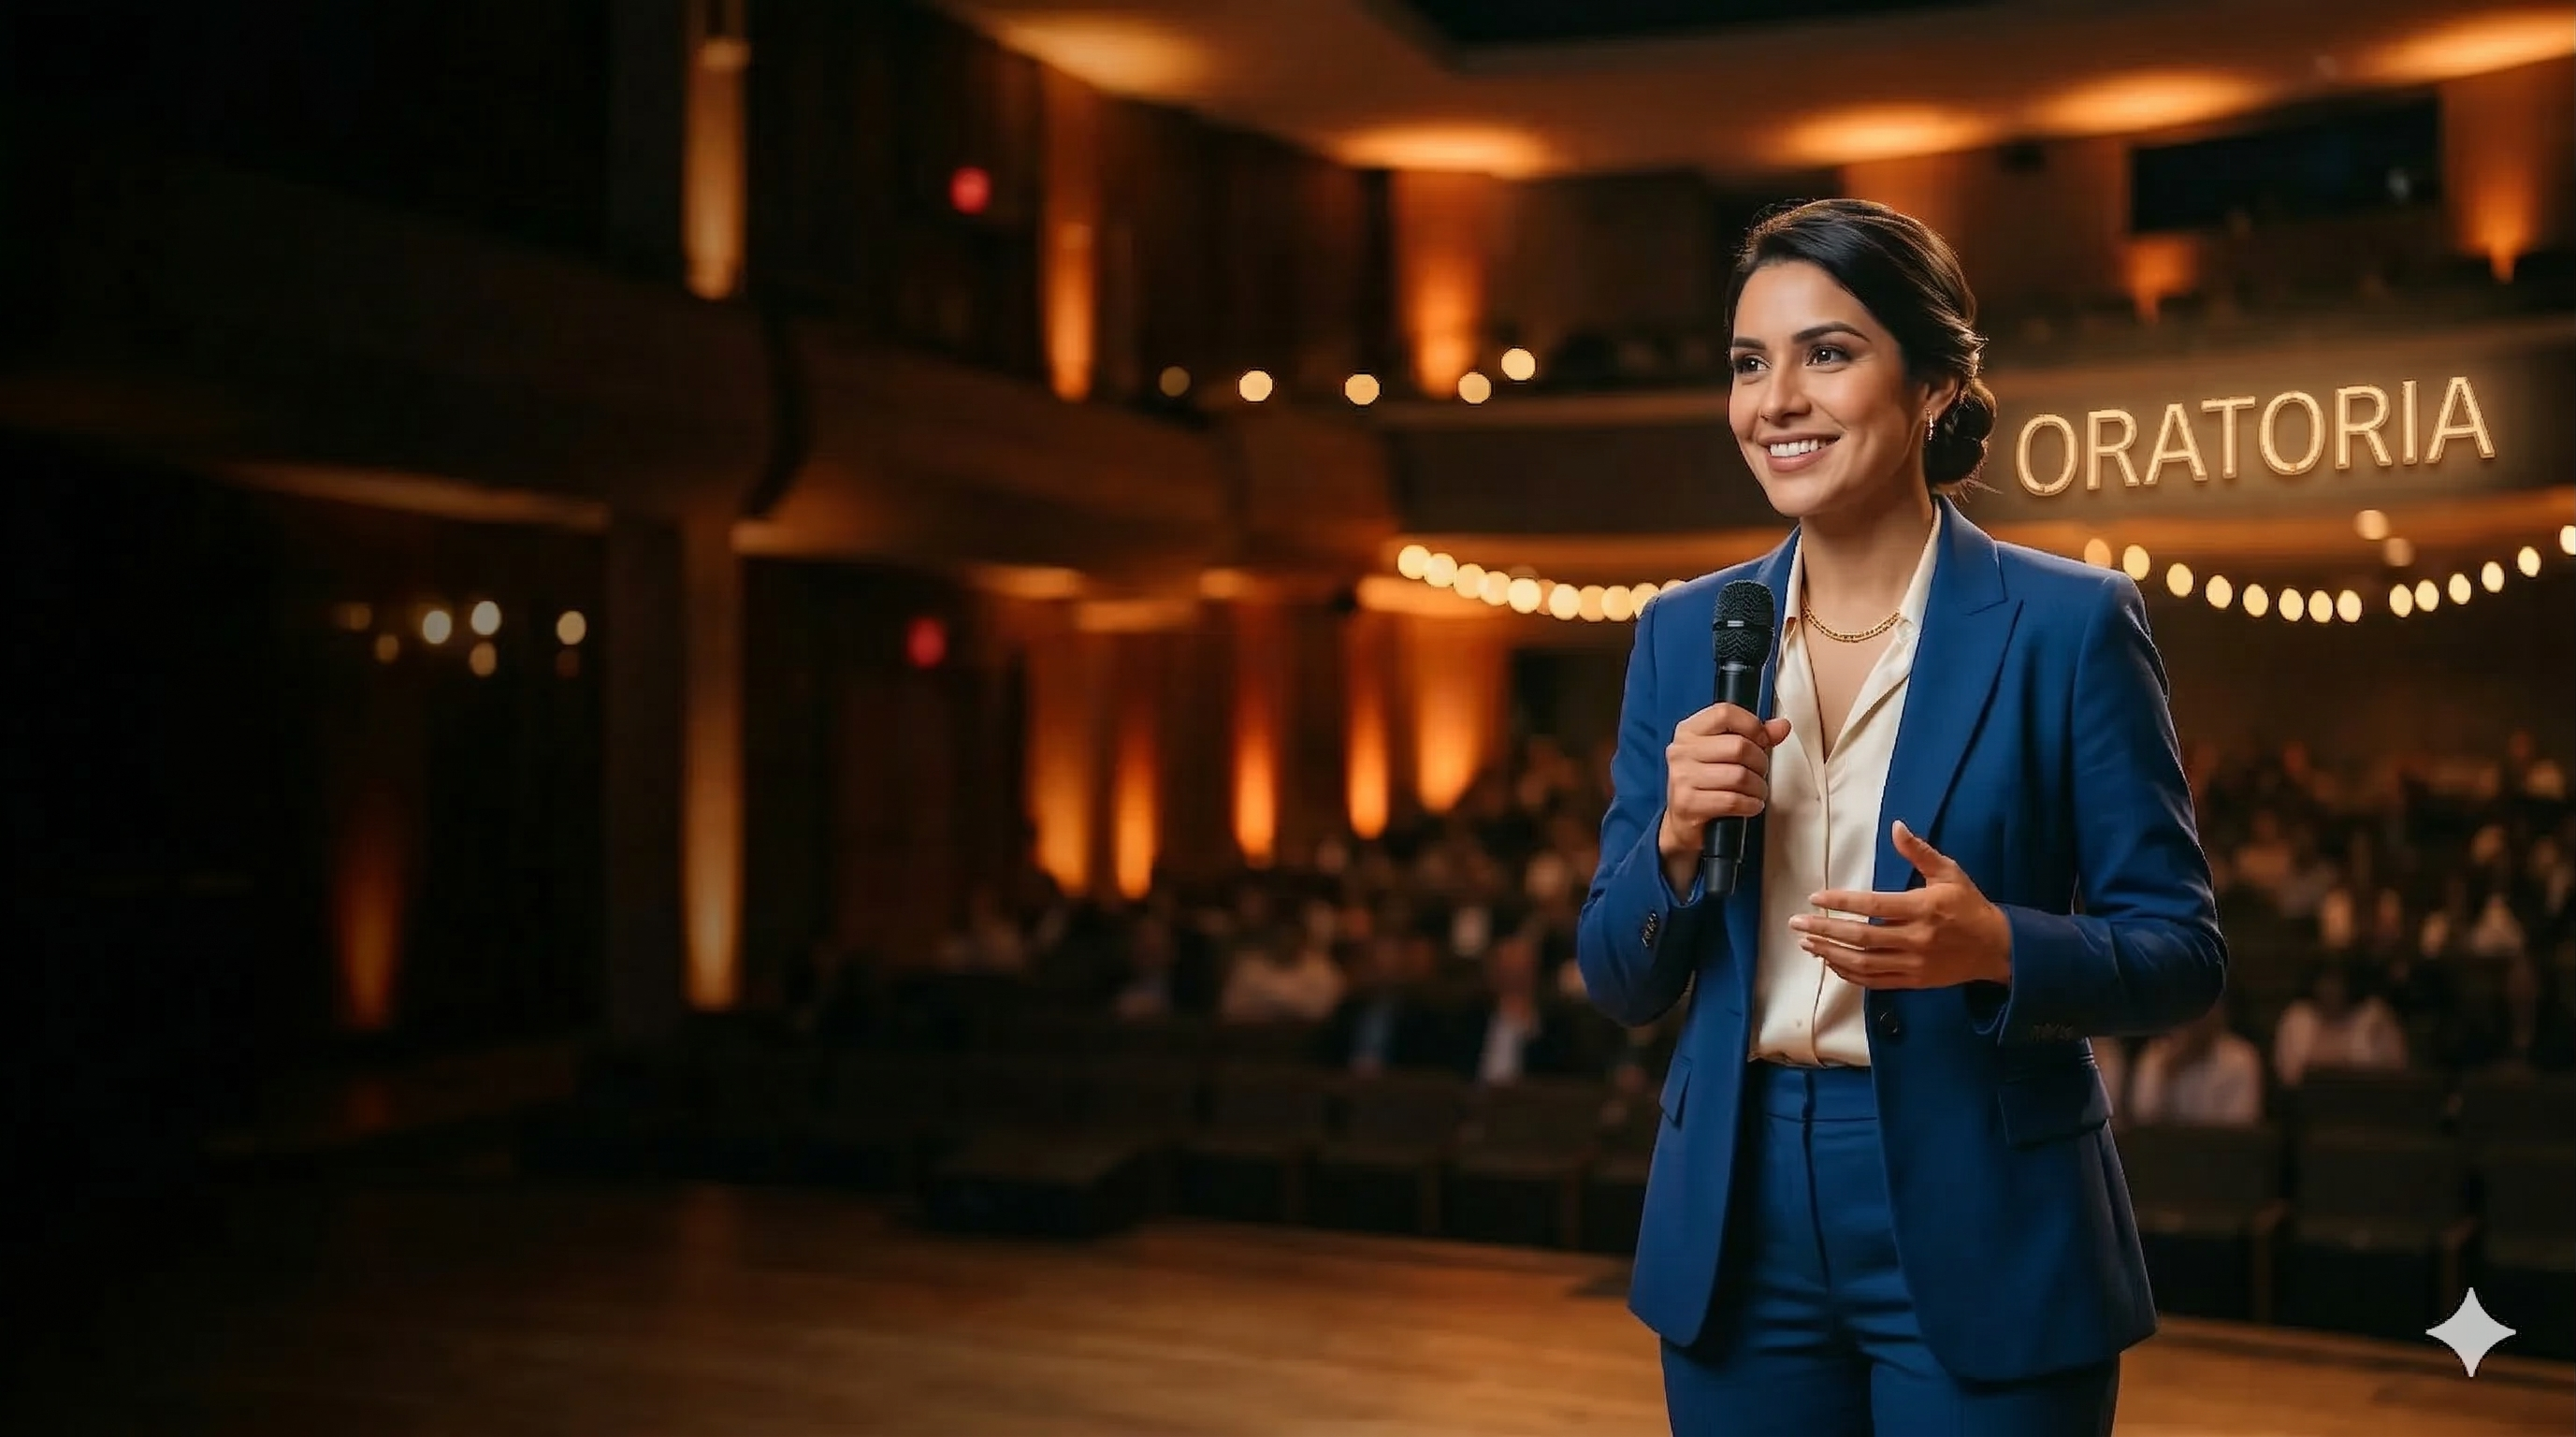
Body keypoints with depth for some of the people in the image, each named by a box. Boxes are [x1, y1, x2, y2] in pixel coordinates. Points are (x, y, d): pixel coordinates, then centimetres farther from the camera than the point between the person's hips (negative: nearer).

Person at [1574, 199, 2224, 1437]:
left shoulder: (2069, 624, -7)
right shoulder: (1685, 634, 3)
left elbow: (2182, 953, -5)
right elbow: (1618, 983, 5)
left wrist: (1997, 948, -23)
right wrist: (1675, 838, -14)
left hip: (1982, 1234, -3)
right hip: (1738, 1230, 4)